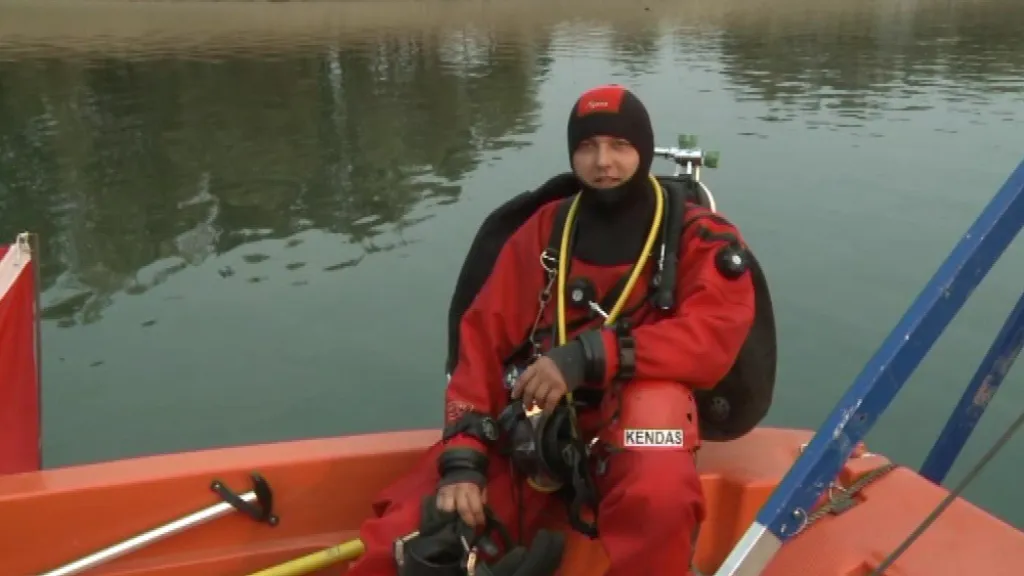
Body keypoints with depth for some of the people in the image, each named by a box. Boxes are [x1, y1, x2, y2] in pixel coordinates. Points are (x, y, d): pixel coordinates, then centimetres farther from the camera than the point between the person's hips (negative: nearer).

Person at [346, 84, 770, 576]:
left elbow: (716, 334, -15)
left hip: (632, 425, -1)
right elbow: (483, 339, 3)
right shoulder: (542, 231, 9)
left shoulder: (699, 238, 2)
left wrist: (593, 356, -26)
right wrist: (463, 458, -10)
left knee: (657, 505, -37)